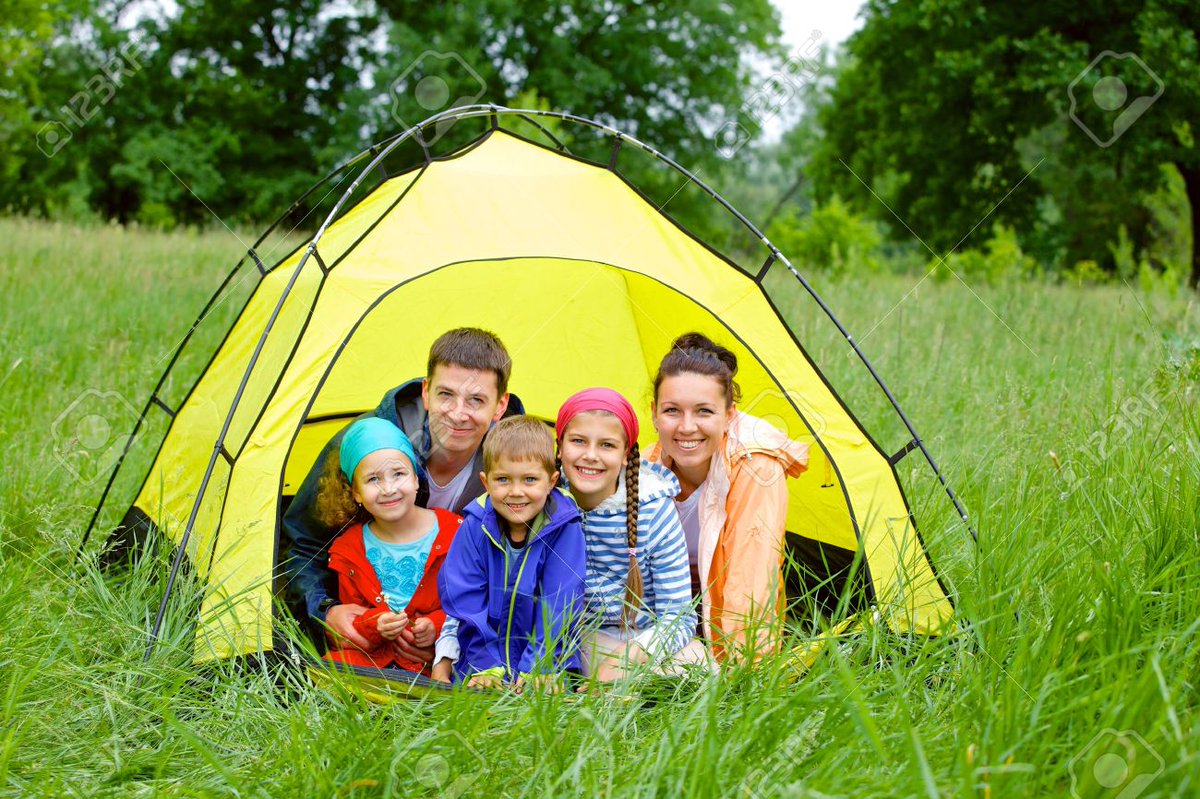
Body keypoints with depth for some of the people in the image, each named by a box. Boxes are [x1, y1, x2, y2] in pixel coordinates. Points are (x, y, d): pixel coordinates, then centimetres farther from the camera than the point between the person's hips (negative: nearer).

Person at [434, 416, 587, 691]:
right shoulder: (475, 525, -5)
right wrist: (487, 665, -13)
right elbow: (464, 598, -6)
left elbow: (558, 603, -11)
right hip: (485, 648, 1)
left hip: (546, 650, -1)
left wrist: (538, 666, -18)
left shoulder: (564, 528, -9)